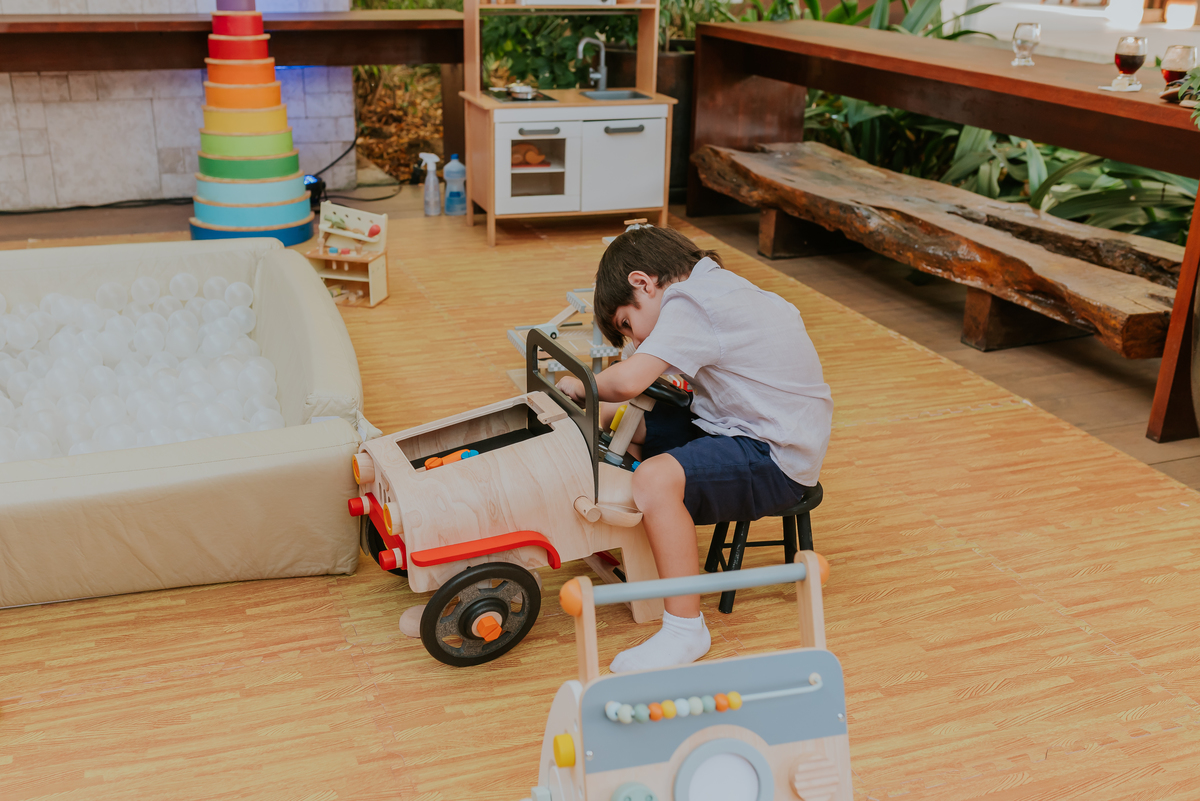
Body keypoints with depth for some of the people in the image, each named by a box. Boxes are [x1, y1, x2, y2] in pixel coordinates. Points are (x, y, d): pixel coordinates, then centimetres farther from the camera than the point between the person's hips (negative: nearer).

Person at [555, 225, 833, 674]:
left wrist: (579, 385, -9)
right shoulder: (717, 286, 11)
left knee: (656, 480, -33)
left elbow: (627, 382, -30)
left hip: (777, 461, -11)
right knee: (611, 419, 9)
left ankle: (685, 629, -21)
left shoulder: (688, 307, -19)